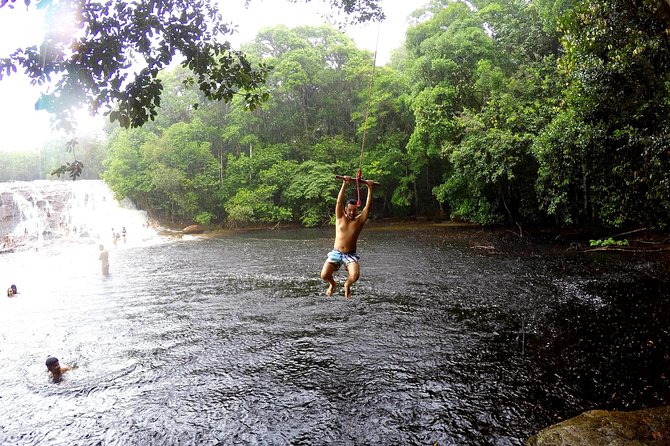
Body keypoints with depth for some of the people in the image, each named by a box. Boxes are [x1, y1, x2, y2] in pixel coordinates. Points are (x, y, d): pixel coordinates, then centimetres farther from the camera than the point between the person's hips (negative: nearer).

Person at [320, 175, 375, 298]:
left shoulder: (359, 220, 2)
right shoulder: (340, 218, 3)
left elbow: (368, 206, -6)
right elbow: (339, 202, -8)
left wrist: (370, 189, -11)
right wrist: (344, 185, -15)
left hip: (350, 255, 0)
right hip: (336, 253, 1)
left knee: (355, 275, -27)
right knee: (324, 276, -16)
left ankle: (347, 285, 12)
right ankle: (332, 284, 24)